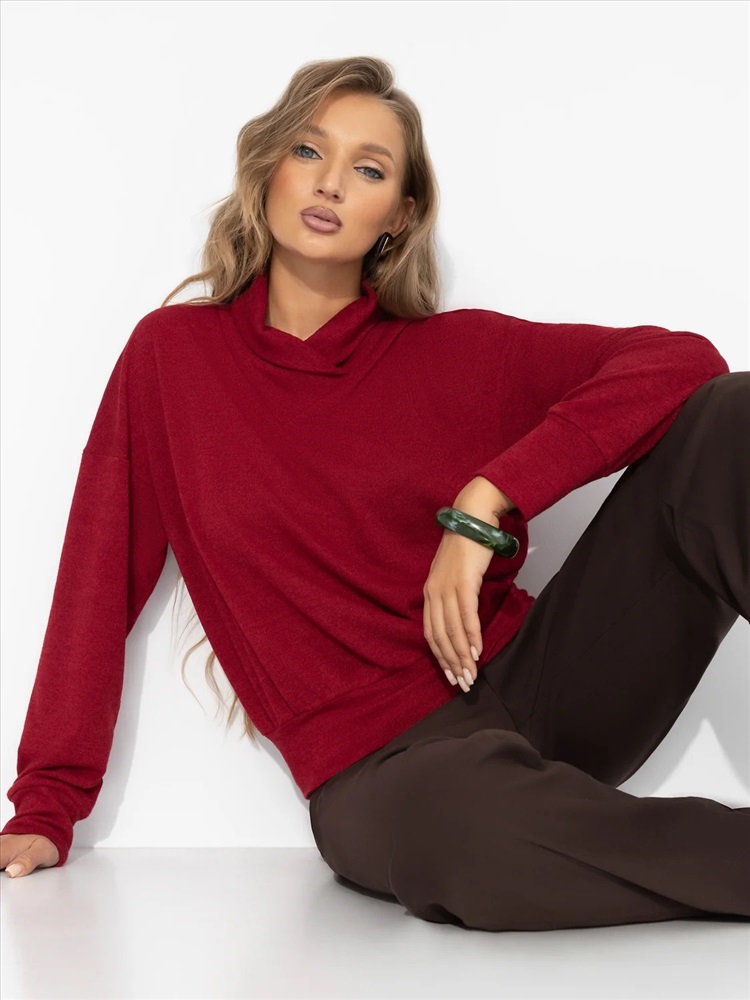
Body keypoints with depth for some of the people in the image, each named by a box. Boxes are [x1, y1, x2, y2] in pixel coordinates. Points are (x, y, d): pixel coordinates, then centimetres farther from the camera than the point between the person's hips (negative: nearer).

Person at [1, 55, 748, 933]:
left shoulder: (458, 353, 6)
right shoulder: (173, 352, 6)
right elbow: (101, 581, 7)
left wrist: (486, 501, -14)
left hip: (529, 683, 2)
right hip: (381, 766, -2)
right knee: (464, 821, -42)